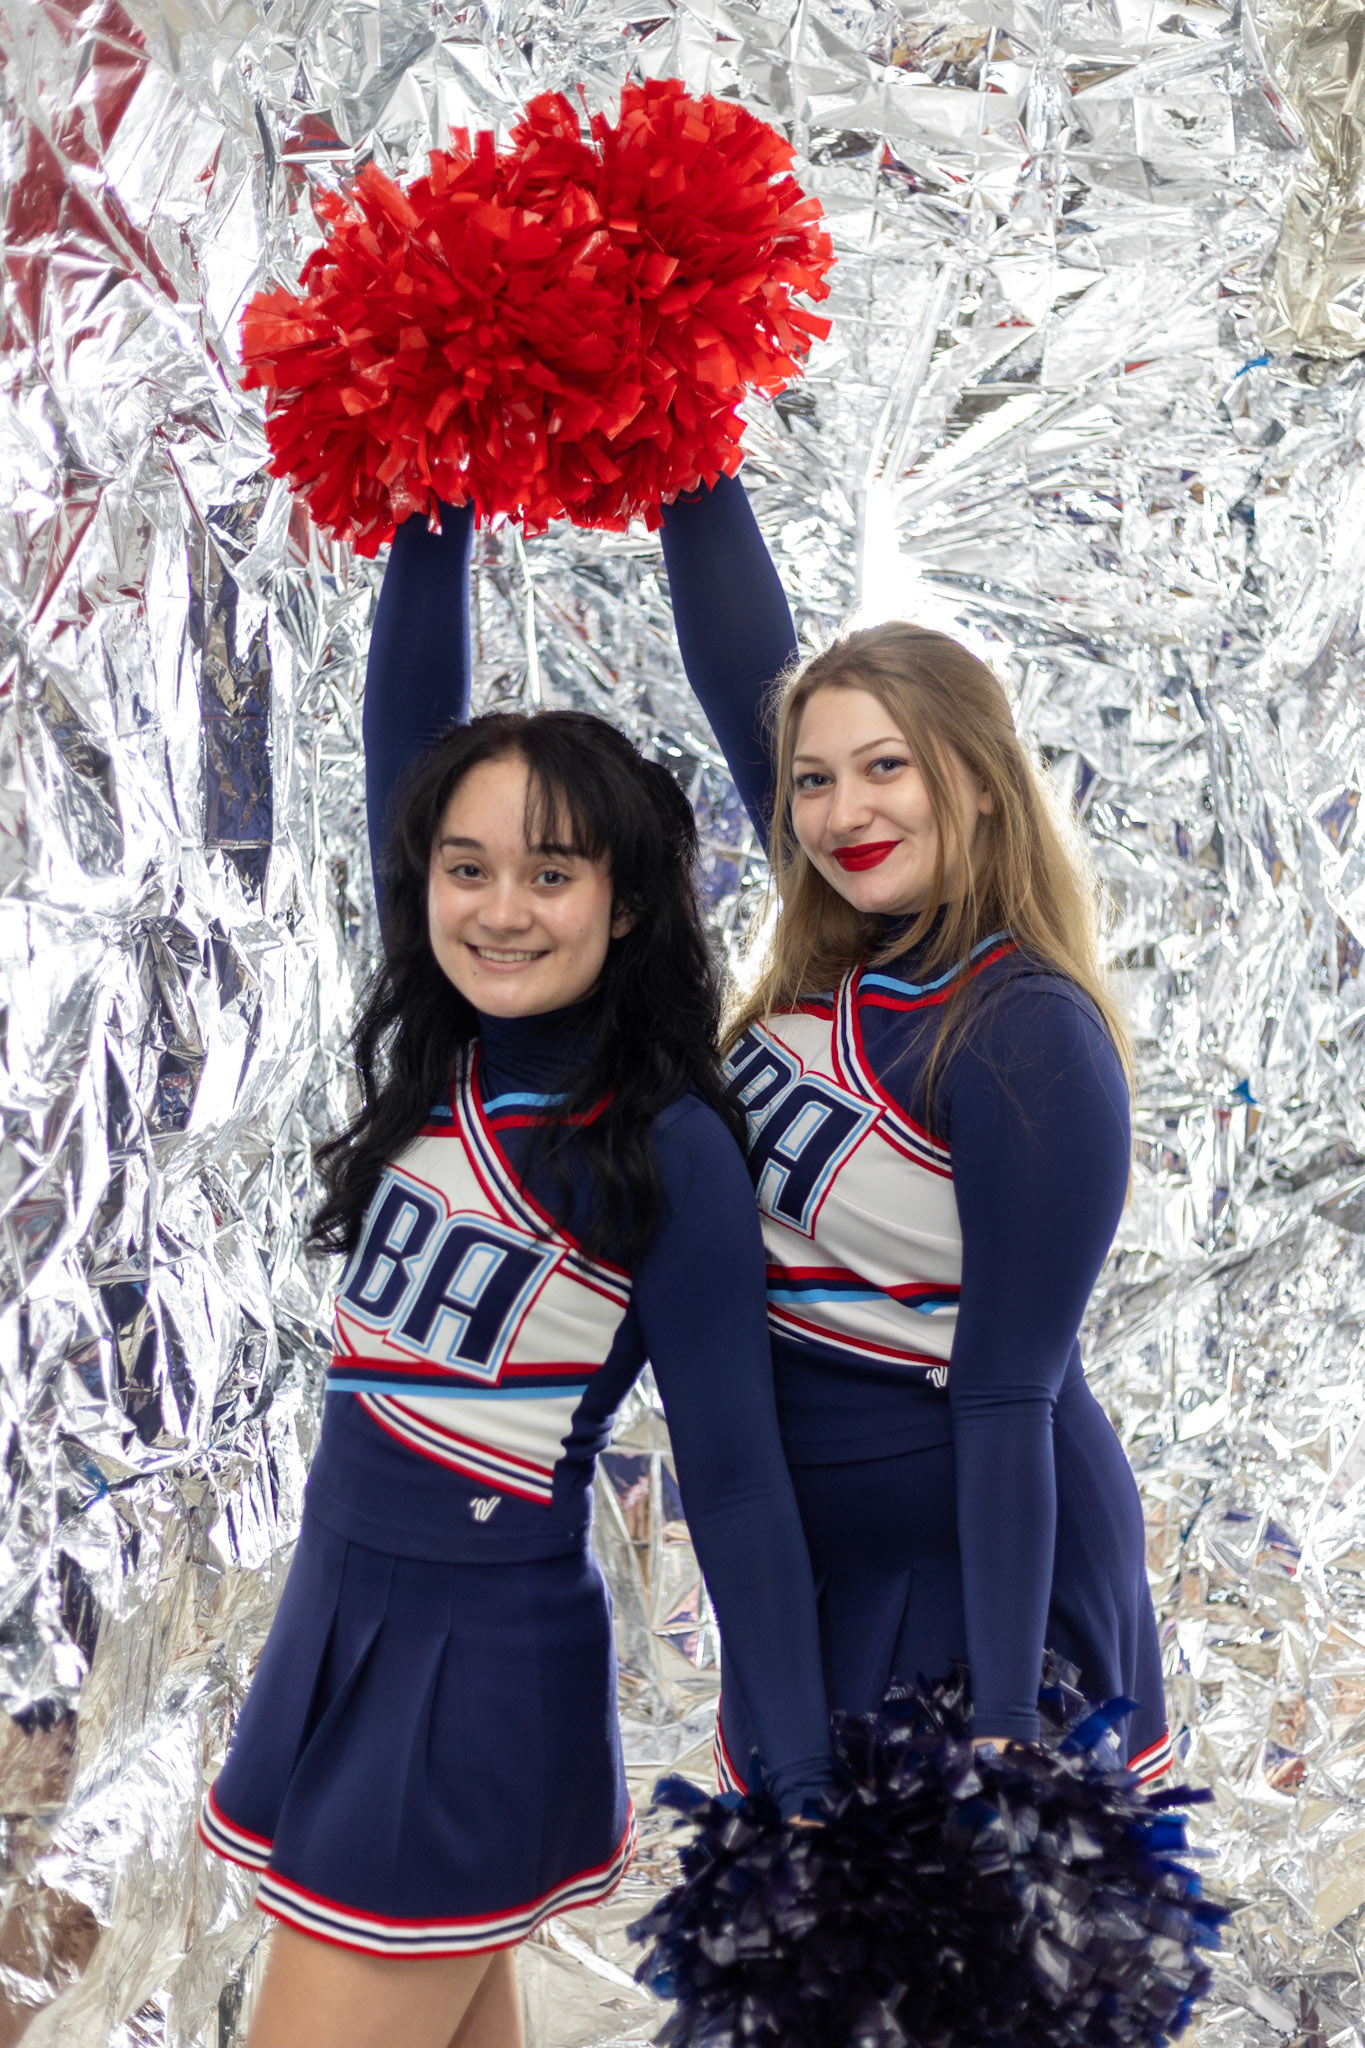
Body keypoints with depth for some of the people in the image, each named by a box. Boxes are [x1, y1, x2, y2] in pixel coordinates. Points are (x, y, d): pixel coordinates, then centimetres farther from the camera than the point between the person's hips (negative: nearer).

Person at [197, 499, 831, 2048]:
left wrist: (806, 1791, -13)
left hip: (489, 1668, -6)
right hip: (337, 1620, 6)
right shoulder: (435, 1064, 0)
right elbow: (407, 734, 0)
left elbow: (731, 1475, -14)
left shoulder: (670, 1155, -15)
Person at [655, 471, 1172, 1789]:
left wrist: (1007, 1724, -20)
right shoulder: (838, 963, -1)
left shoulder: (1030, 1039, -21)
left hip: (975, 1557, -7)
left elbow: (1008, 1395, -22)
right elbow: (741, 669, 2)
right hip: (808, 1554, 7)